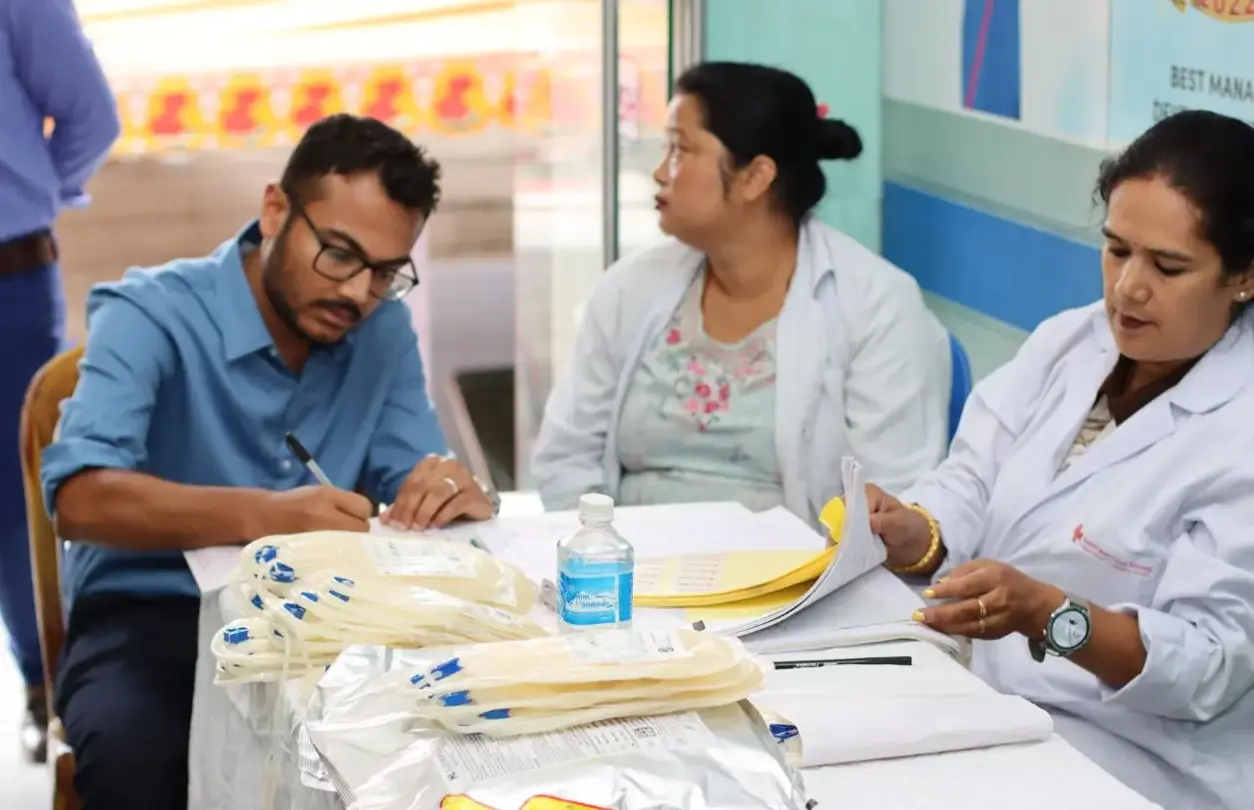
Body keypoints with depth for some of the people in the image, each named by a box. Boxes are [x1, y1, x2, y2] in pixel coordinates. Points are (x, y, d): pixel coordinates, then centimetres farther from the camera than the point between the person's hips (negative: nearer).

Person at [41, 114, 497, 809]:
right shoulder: (150, 317, -14)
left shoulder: (383, 328, 4)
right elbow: (81, 498, -28)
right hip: (147, 617, -4)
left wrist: (454, 492, -22)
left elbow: (412, 480, 4)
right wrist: (263, 515, -43)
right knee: (134, 754, -36)